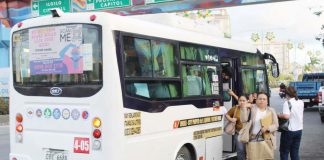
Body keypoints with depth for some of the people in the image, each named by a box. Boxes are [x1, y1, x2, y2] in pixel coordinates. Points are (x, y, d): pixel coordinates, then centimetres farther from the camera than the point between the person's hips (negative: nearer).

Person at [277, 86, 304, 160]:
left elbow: (286, 116, -27)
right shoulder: (301, 102, 4)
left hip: (289, 131, -6)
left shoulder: (287, 103, -15)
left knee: (284, 152, 6)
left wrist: (278, 115, -10)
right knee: (295, 152, 12)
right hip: (299, 130, 6)